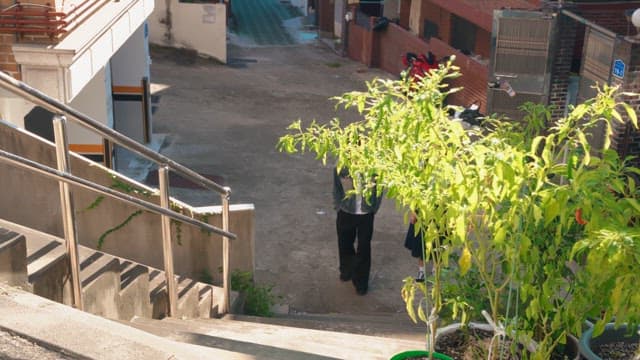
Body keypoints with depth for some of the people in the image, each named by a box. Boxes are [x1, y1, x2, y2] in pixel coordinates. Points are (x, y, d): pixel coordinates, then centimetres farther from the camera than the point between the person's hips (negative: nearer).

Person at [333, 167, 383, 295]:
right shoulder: (339, 168, -14)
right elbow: (336, 189, 2)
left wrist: (373, 209, -3)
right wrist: (338, 206, 3)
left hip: (365, 215, -2)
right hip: (345, 213, 2)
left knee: (363, 249, 7)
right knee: (344, 244, 19)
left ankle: (361, 282, 24)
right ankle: (347, 270, 47)